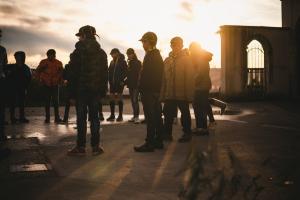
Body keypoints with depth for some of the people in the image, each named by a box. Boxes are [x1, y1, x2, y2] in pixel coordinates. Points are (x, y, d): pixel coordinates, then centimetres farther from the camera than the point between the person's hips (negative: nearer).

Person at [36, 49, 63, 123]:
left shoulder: (58, 63, 1)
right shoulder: (43, 62, -1)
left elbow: (61, 73, 12)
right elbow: (38, 71, 11)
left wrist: (60, 81, 3)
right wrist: (40, 79, 3)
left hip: (55, 85, 0)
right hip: (46, 85, 0)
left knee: (56, 101, 1)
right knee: (47, 101, 3)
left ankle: (57, 118, 4)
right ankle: (47, 118, 7)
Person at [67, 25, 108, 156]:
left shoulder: (78, 53, -7)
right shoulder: (102, 53, 7)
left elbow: (72, 75, -8)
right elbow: (105, 74, 7)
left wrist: (71, 94, -4)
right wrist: (103, 92, 9)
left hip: (81, 90, -4)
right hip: (96, 90, 4)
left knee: (81, 118, 1)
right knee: (94, 117, 8)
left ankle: (81, 147, 3)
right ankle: (95, 146, 9)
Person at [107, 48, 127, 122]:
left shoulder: (122, 62, -4)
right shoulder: (112, 62, 13)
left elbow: (125, 72, -9)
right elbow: (109, 72, 16)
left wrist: (122, 81, -15)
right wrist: (110, 80, 4)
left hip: (119, 83, -6)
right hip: (112, 83, 6)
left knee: (119, 98, -2)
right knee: (112, 99, 5)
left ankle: (120, 116, 5)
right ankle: (112, 115, 11)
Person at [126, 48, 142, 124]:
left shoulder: (138, 62, -6)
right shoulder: (129, 63, 16)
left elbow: (138, 74, -13)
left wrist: (138, 83, -20)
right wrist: (127, 82, 10)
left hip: (136, 85, -7)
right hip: (131, 85, 7)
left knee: (135, 100, -13)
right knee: (133, 100, 8)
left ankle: (137, 116, -12)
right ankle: (135, 116, 13)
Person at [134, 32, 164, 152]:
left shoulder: (150, 56, -13)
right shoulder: (158, 55, 18)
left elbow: (146, 75, -20)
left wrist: (142, 89, -16)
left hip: (149, 92, -10)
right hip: (156, 91, 11)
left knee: (150, 118, -9)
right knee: (157, 117, 13)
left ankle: (149, 143, -6)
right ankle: (158, 141, 20)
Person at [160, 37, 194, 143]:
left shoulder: (186, 59, -3)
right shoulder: (167, 60, 9)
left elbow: (190, 78, -9)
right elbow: (164, 78, 8)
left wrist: (190, 94, -15)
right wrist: (162, 94, 3)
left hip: (182, 94, -4)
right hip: (169, 94, 4)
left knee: (185, 114, 9)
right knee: (168, 115, 7)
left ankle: (187, 134, 21)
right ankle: (167, 134, 18)